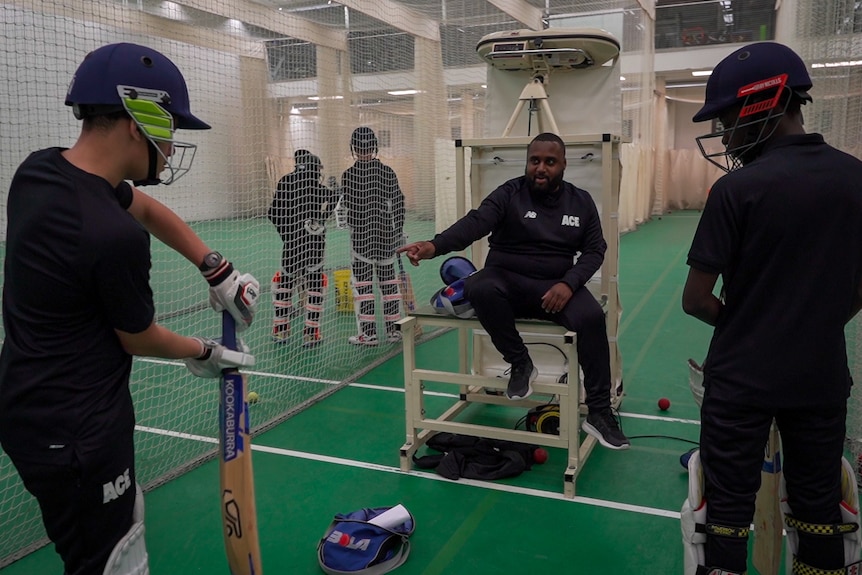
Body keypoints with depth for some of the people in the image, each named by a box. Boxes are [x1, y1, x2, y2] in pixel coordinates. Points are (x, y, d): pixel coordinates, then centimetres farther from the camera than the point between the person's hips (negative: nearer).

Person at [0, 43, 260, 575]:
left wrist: (218, 269, 2)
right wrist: (205, 352, 6)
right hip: (73, 432, -9)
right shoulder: (116, 237, -30)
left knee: (128, 522, 26)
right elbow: (140, 338, -13)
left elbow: (148, 209, 11)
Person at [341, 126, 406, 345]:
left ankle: (368, 333, 3)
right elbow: (398, 204, 4)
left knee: (362, 283, 2)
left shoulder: (349, 175, -9)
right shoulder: (387, 172, 1)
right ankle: (393, 330, 16)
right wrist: (399, 232, 12)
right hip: (386, 234, 3)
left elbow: (348, 204, -7)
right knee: (389, 280, 10)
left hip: (361, 235, -3)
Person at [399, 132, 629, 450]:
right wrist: (435, 245, -40)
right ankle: (520, 362, -13)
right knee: (480, 289, -36)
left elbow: (594, 249, 6)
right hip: (507, 280, -1)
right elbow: (475, 222, -20)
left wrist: (569, 283, -14)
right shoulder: (509, 194, -4)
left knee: (592, 316, -28)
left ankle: (599, 412, -13)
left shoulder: (581, 201, 7)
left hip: (555, 286, 2)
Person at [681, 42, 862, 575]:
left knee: (729, 506, 8)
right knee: (819, 505, 17)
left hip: (743, 377, -5)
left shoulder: (739, 187, -16)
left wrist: (742, 325, 5)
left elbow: (696, 300, -13)